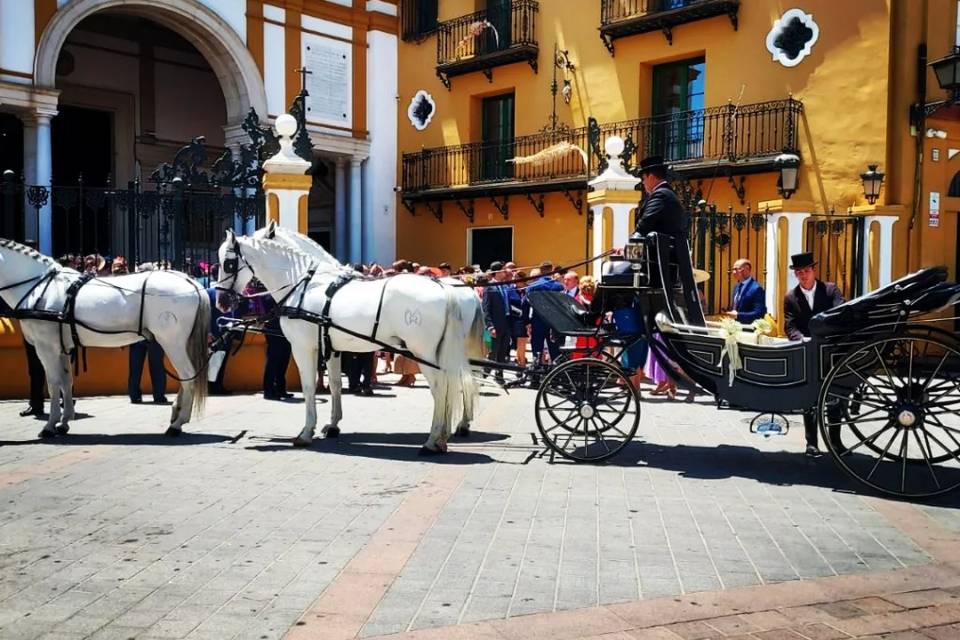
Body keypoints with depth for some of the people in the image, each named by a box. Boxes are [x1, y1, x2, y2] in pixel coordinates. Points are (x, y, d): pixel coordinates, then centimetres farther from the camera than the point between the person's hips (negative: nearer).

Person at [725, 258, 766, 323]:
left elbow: (759, 313, -16)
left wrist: (738, 315, -19)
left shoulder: (756, 288, -12)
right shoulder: (737, 287, 13)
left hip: (749, 327, -7)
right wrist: (732, 314, 3)